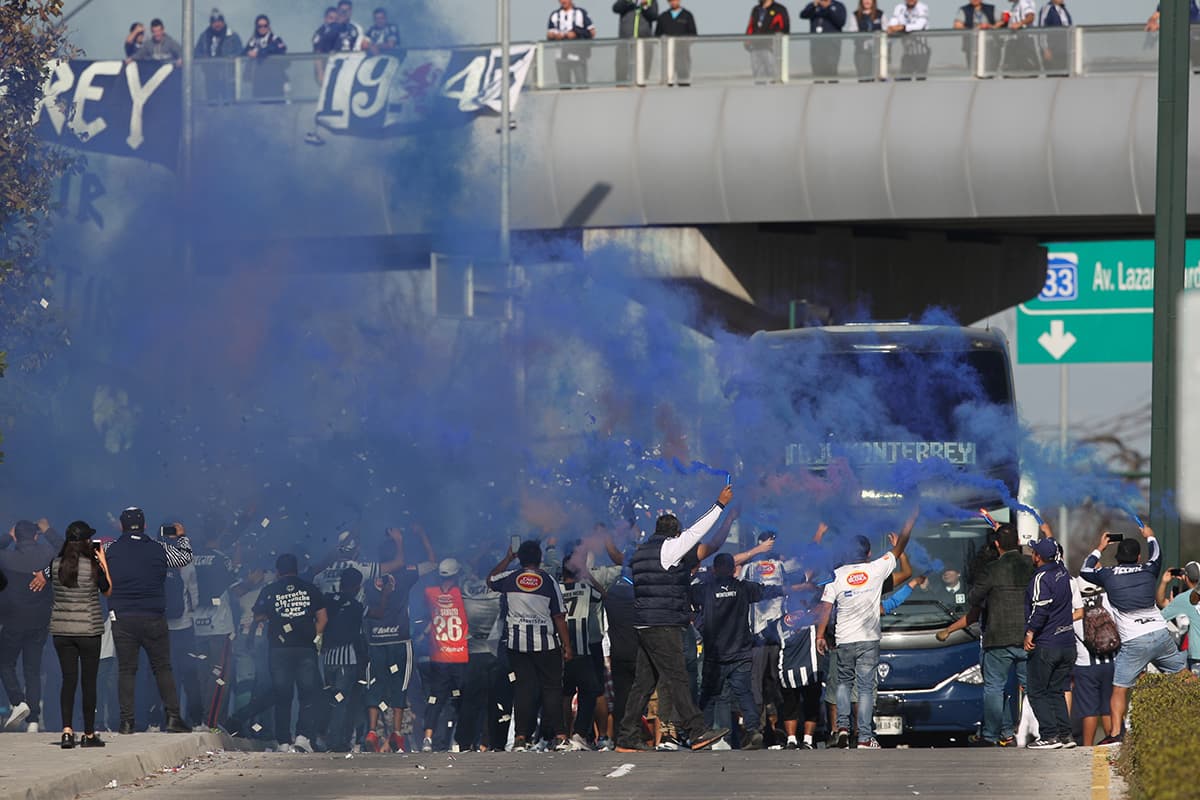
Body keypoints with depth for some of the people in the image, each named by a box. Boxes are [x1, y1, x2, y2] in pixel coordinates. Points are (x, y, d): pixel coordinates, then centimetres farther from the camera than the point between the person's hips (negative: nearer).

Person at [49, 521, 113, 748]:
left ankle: (67, 730, -8)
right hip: (88, 629, -3)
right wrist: (103, 563, 6)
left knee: (68, 679, 6)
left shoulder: (56, 565, -3)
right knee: (89, 681, 7)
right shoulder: (92, 566, -12)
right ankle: (89, 734, 12)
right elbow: (108, 591, 1)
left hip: (61, 629, 3)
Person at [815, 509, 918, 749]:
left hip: (844, 640, 1)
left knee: (844, 683, 20)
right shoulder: (876, 570, -4)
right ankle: (865, 738, -2)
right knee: (866, 687, 0)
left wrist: (820, 635, 3)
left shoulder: (837, 575, -2)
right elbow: (899, 547, 6)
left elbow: (825, 608, -4)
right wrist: (911, 519, 16)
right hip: (869, 639, -1)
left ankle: (843, 728, 5)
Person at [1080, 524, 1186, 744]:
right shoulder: (1147, 571, 8)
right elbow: (1156, 555, 33)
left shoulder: (1109, 575, 2)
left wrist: (1099, 548, 35)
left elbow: (1085, 570, 22)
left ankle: (1115, 732, -9)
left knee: (1120, 689, 0)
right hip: (1161, 634, 3)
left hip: (1134, 642, -3)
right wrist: (1150, 536, 52)